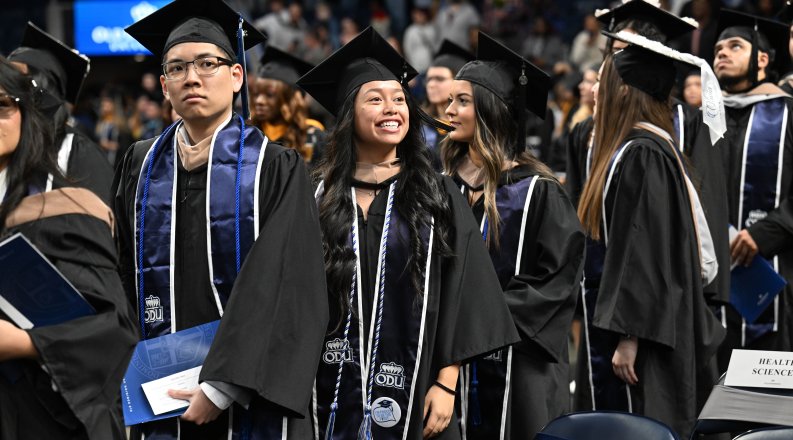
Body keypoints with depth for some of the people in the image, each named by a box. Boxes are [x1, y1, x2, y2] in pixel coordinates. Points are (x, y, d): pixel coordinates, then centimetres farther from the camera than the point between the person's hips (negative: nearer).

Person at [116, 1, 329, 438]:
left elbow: (278, 286, -12)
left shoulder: (276, 169, -3)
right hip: (160, 397, 3)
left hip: (249, 397, -3)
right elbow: (124, 276, 10)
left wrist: (221, 387, -20)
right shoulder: (141, 166, 8)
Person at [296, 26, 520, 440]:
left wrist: (445, 384, -8)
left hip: (413, 394, 0)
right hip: (332, 395, 0)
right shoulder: (320, 198, 4)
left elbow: (459, 296, 0)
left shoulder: (437, 196, 4)